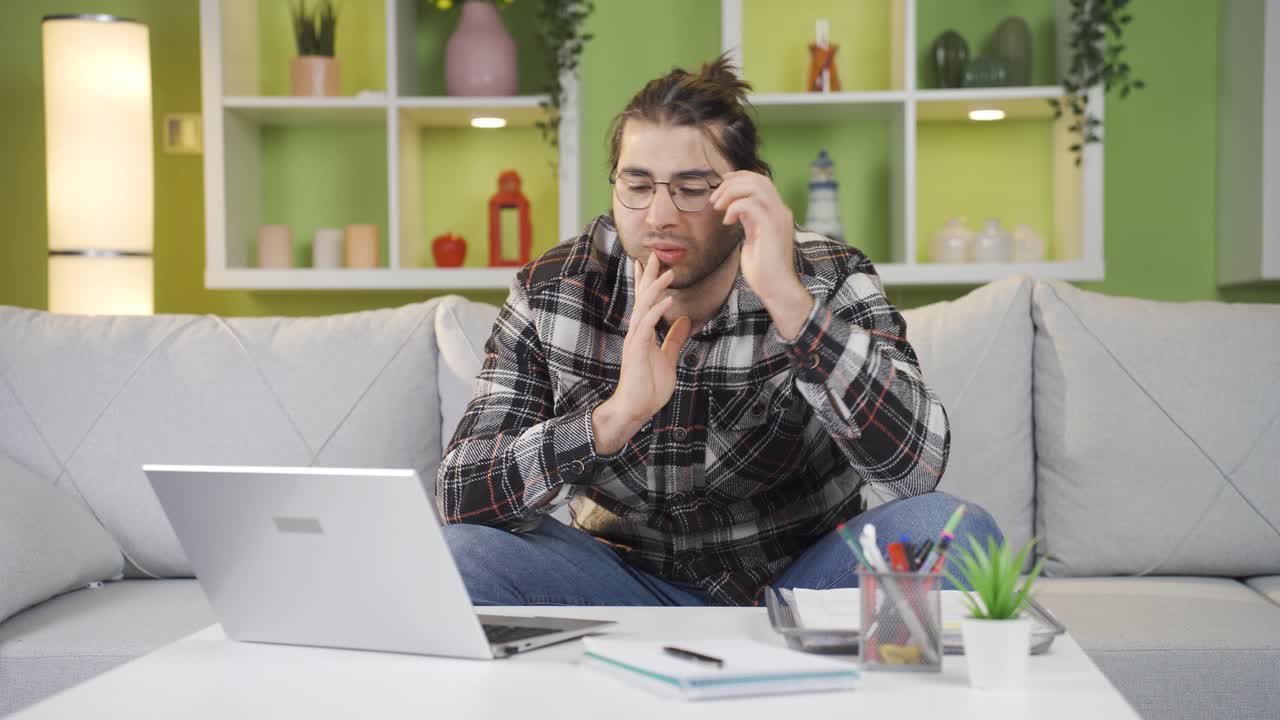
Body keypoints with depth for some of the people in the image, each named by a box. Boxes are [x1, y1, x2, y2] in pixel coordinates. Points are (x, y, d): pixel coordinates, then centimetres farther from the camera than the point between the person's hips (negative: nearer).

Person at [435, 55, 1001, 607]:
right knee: (461, 552, -25)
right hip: (635, 584, 1)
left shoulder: (830, 284, -14)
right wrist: (616, 416, -33)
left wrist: (788, 299, -35)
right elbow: (458, 495, -17)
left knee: (952, 529, -28)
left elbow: (917, 467, -28)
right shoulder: (551, 292, -10)